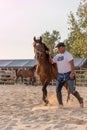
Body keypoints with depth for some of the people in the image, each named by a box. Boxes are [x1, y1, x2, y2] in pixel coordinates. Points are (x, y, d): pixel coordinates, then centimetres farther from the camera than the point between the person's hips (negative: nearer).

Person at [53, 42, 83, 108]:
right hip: (60, 75, 6)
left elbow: (72, 64, -21)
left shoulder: (68, 54, -11)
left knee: (72, 91, -6)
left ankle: (80, 100, 19)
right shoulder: (57, 56, 11)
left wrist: (72, 72, -35)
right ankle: (60, 104, 9)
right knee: (58, 90, -4)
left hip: (68, 75, -6)